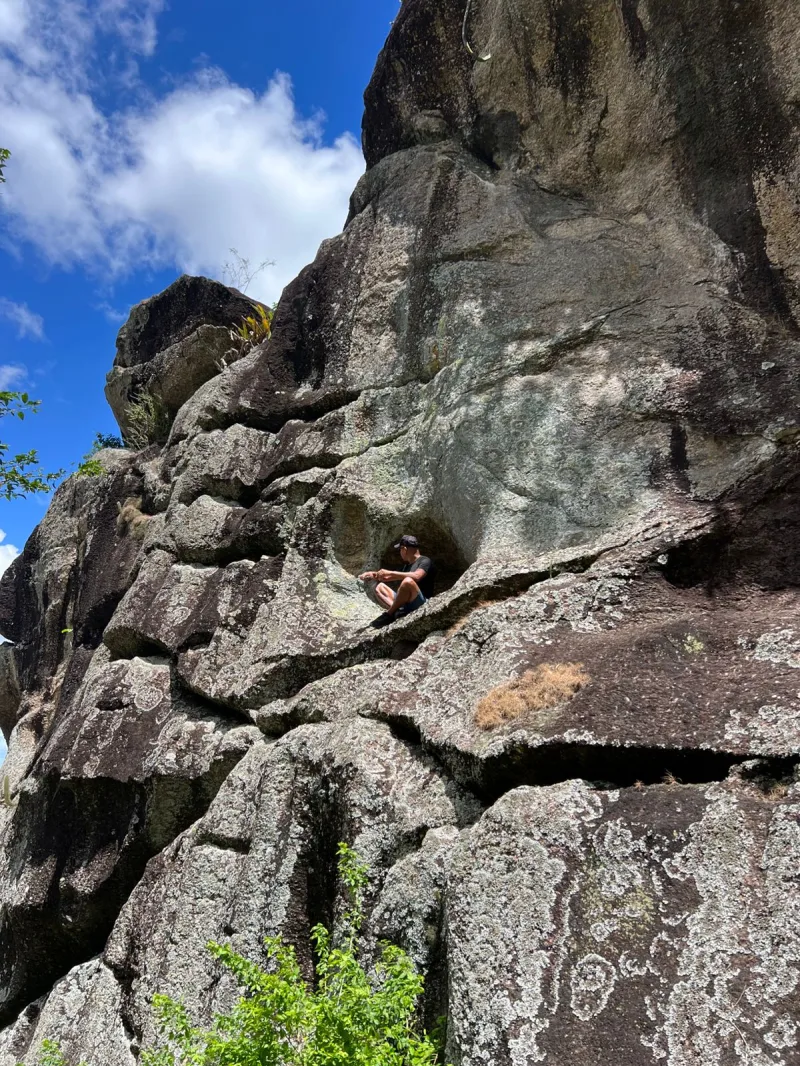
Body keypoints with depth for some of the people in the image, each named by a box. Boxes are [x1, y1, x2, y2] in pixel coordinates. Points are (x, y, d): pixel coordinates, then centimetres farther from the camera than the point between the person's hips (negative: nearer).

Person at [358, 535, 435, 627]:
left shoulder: (425, 561, -6)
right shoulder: (406, 565, 21)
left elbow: (416, 576, -26)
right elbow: (392, 579, 30)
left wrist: (390, 573, -22)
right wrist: (374, 575, 13)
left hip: (420, 603, -9)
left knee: (408, 581, -35)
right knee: (380, 586, 5)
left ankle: (389, 614, -21)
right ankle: (397, 611, -22)